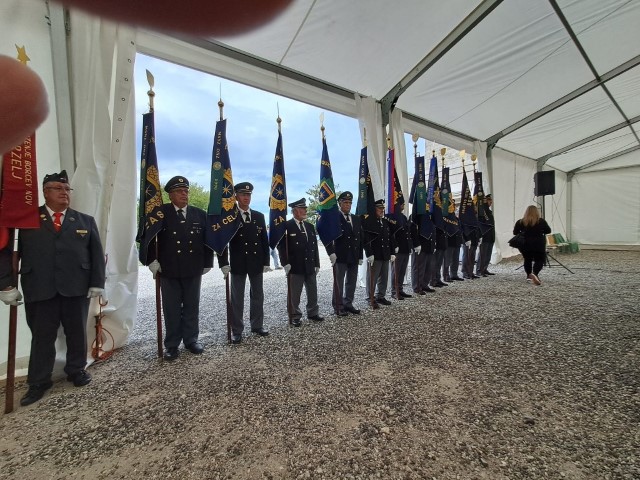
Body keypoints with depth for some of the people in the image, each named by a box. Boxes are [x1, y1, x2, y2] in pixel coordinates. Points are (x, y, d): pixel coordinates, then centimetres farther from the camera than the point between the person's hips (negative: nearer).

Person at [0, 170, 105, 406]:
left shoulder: (85, 221, 9)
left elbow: (97, 254, 5)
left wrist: (97, 283, -2)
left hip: (77, 288, 1)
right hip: (39, 290, -1)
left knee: (77, 332, 11)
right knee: (42, 336, 9)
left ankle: (77, 370, 29)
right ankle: (38, 382, 24)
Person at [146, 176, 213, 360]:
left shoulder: (200, 214, 4)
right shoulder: (160, 213, -2)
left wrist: (207, 263, 5)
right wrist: (152, 260, -5)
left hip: (194, 270, 2)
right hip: (168, 270, -2)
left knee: (192, 307, 11)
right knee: (171, 309, 9)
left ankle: (191, 340, 27)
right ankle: (172, 345, 22)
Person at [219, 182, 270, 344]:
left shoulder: (259, 216, 7)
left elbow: (264, 240, 7)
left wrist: (266, 261, 2)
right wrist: (224, 263, -11)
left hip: (257, 262, 4)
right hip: (238, 263, -3)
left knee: (257, 295, 12)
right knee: (237, 297, 4)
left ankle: (257, 325, 27)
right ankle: (236, 331, 16)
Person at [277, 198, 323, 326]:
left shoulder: (310, 226, 13)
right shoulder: (286, 226, -7)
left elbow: (315, 246, 15)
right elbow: (281, 246, -10)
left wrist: (317, 263, 12)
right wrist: (285, 263, -15)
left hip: (310, 266, 6)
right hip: (295, 267, -6)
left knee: (313, 292, 14)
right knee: (295, 294, 3)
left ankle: (313, 313, 30)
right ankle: (295, 316, 18)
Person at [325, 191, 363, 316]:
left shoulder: (356, 219, 13)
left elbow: (360, 238, 14)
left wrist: (360, 256, 11)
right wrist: (331, 253, -18)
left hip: (354, 257, 6)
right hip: (340, 257, -5)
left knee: (351, 282, 12)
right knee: (338, 283, 2)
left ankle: (348, 304, 26)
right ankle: (338, 307, 12)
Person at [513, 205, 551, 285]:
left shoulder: (520, 222, -3)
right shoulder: (541, 221, -3)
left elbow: (515, 232, 3)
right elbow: (548, 230, 8)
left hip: (525, 245, 2)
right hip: (539, 245, -2)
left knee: (527, 260, 20)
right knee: (539, 260, 3)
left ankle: (529, 275, 30)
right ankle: (534, 274, -22)